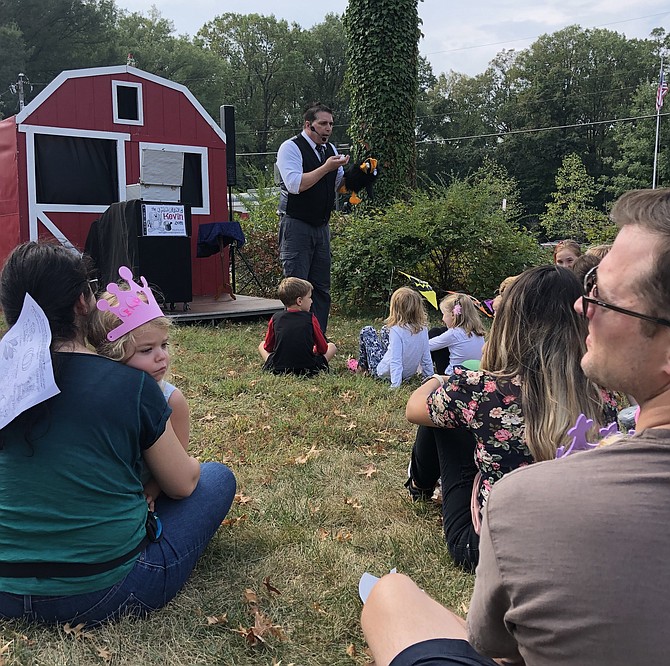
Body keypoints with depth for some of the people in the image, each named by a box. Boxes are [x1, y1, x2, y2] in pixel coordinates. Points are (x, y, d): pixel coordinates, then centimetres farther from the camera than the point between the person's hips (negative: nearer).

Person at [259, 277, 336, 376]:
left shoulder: (275, 318, 1)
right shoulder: (310, 318, -4)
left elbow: (268, 347, 12)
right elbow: (323, 349, 3)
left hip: (277, 369, 0)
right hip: (308, 370, 0)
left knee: (262, 345, 27)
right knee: (332, 346, 20)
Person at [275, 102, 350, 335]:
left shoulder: (330, 149, 16)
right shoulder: (291, 147, -8)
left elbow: (340, 184, 21)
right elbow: (295, 185, -21)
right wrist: (326, 167, -18)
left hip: (321, 226, 7)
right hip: (296, 226, -7)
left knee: (321, 288, 8)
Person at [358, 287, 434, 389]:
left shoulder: (396, 330, -30)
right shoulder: (423, 329, -12)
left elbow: (395, 362, -32)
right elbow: (426, 358, -5)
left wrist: (395, 385, -29)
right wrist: (429, 378, 6)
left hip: (384, 374, -6)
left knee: (367, 331, 8)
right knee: (385, 330, 24)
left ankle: (362, 366, 26)